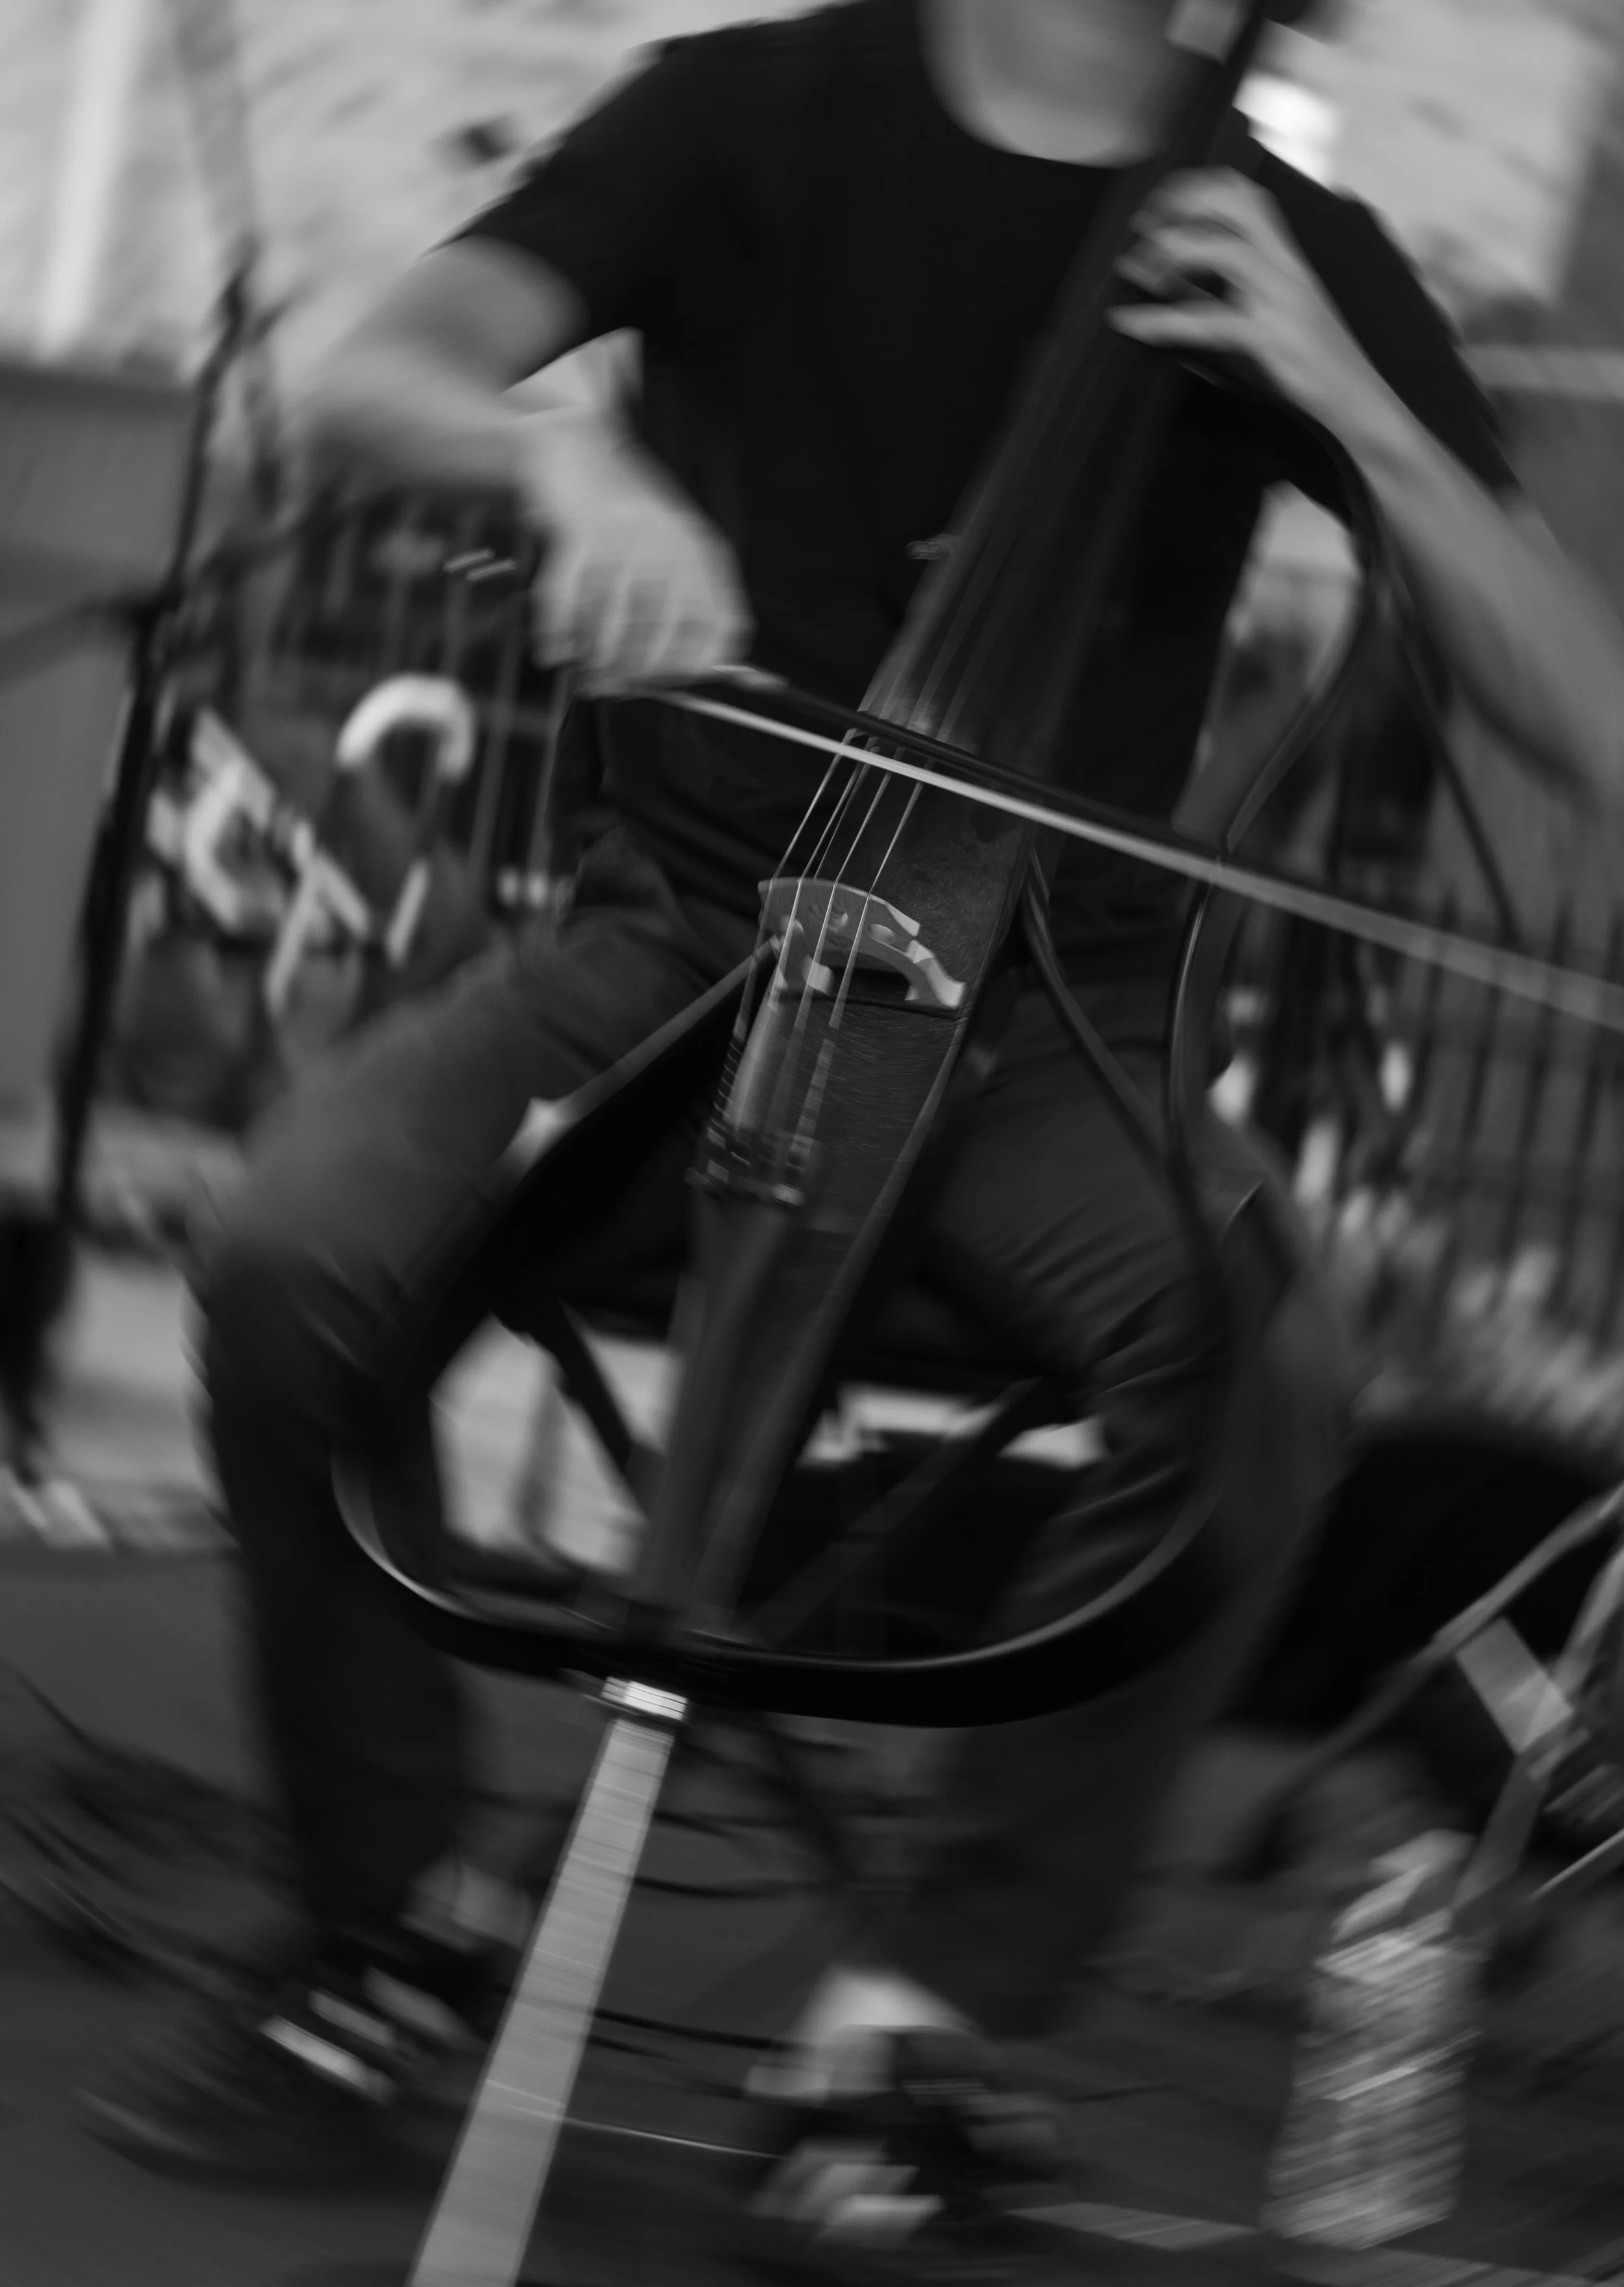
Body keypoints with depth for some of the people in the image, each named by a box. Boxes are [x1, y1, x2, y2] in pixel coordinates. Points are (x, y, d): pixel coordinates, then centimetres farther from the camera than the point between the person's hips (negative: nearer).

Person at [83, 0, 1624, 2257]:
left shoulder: (1293, 259, 5)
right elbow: (376, 377, -6)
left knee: (1260, 1369, -31)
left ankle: (930, 2013, -15)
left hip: (1039, 1000, 0)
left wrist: (1351, 404, -13)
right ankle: (370, 1926, -5)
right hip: (675, 919, 0)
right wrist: (567, 451, -29)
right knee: (298, 1248, -28)